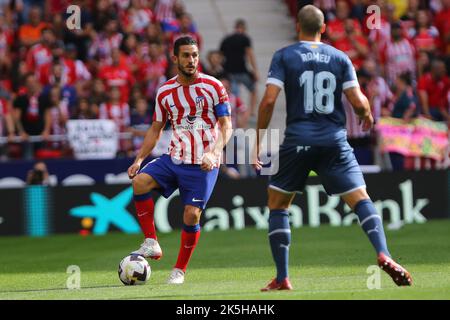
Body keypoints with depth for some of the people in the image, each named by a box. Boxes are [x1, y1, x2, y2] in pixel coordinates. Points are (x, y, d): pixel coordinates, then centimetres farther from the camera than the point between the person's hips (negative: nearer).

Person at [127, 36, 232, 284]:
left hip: (203, 164, -3)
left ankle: (179, 270, 7)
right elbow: (155, 130, 14)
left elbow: (226, 126, -5)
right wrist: (139, 159, 2)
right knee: (139, 182, -21)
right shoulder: (165, 92, 6)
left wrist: (213, 153, -22)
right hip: (174, 158, 3)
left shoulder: (213, 87, -4)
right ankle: (151, 244, -15)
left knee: (191, 215, -10)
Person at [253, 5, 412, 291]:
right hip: (335, 140, 1)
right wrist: (367, 115, 23)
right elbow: (358, 101, 0)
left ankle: (282, 279, 9)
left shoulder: (284, 56, 2)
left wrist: (258, 142, 1)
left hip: (297, 140, -1)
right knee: (360, 200, 2)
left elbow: (269, 100, -7)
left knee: (277, 205, 13)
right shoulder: (340, 58, 6)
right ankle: (384, 255, -22)